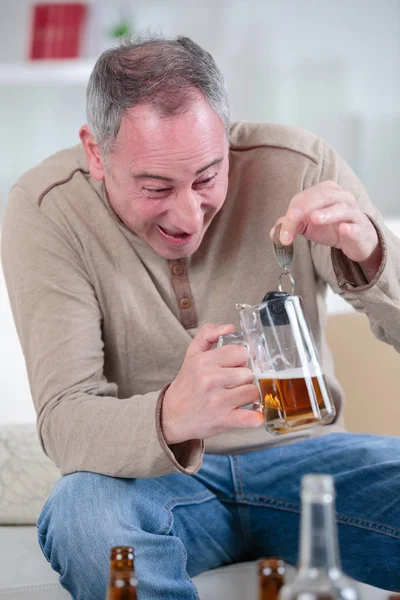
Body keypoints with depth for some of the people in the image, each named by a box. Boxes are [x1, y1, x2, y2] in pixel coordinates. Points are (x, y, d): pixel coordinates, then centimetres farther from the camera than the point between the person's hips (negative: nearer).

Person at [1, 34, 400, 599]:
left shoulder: (298, 166, -12)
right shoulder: (46, 210, -15)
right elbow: (64, 420, -22)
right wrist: (171, 417, -45)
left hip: (299, 452, 1)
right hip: (145, 475, 0)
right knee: (82, 514, -35)